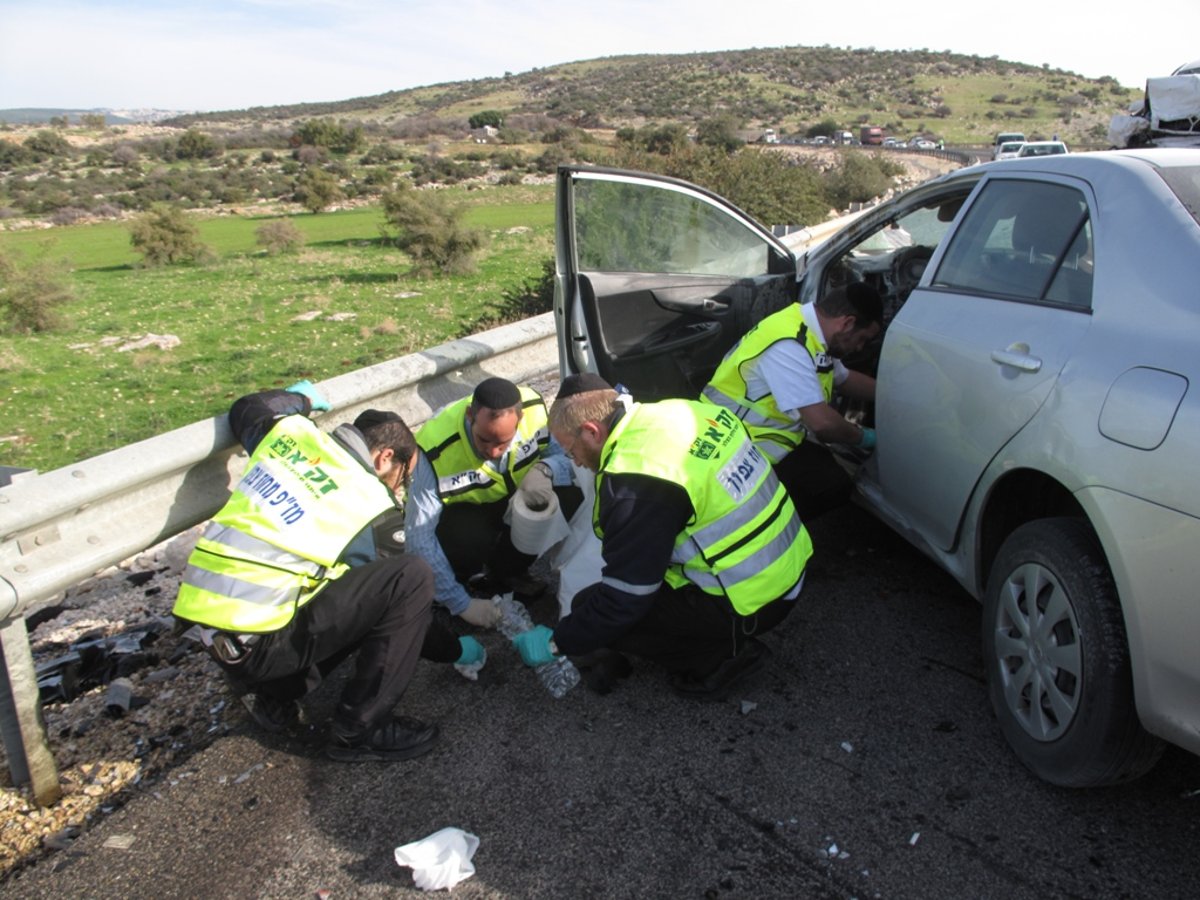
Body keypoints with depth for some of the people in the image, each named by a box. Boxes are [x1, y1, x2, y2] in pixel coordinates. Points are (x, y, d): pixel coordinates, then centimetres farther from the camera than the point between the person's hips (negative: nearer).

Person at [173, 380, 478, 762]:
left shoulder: (292, 430, 4)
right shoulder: (365, 502, -10)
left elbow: (246, 409, 27)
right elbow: (396, 602, 1)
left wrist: (299, 398, 44)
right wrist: (455, 648, 15)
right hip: (254, 642, -8)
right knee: (410, 577, -11)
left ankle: (273, 692, 16)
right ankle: (358, 730, -3)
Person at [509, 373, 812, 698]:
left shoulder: (636, 483, -24)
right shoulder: (682, 412, 1)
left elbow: (621, 600, -17)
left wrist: (556, 643, -3)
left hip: (749, 604, -9)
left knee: (590, 607, -3)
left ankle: (720, 659, 3)